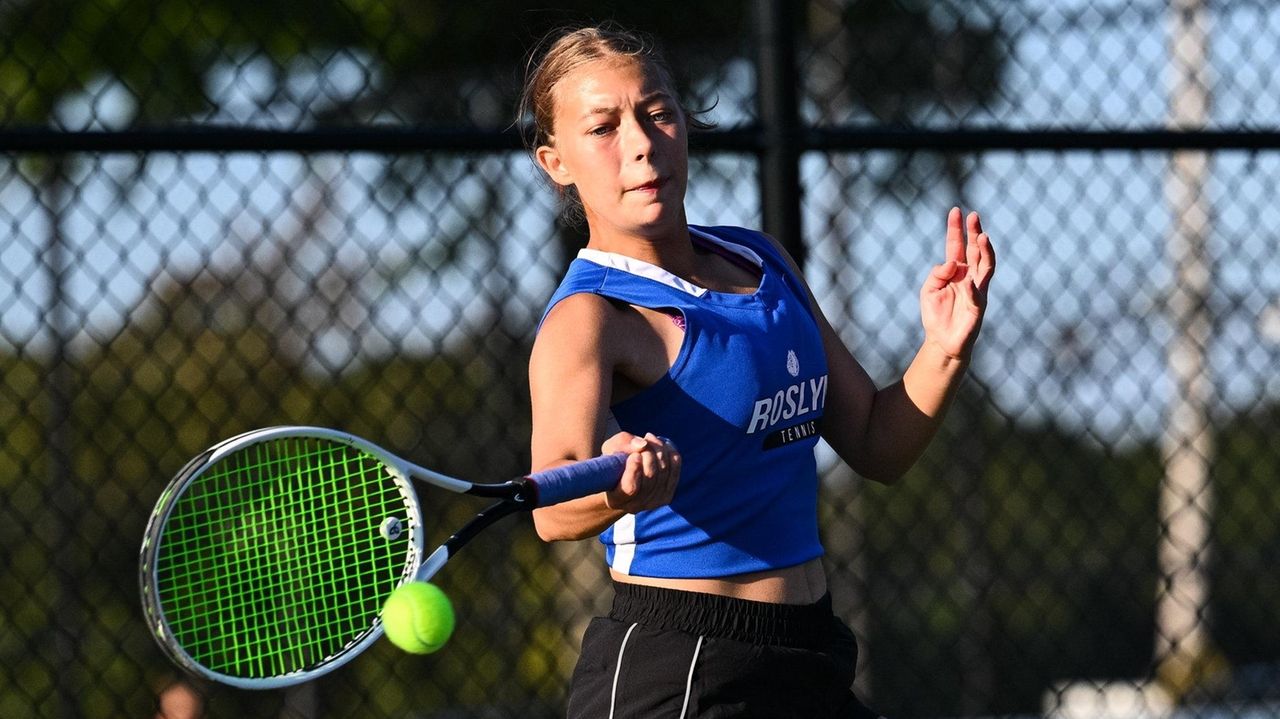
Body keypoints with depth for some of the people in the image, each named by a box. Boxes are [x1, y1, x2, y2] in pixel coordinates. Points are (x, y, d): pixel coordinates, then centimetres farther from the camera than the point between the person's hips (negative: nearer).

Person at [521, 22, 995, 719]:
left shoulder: (762, 262, 8)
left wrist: (945, 350, -6)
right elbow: (553, 508, -35)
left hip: (809, 658, 7)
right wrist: (619, 489, -57)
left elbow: (876, 445, 13)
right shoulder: (588, 319, -16)